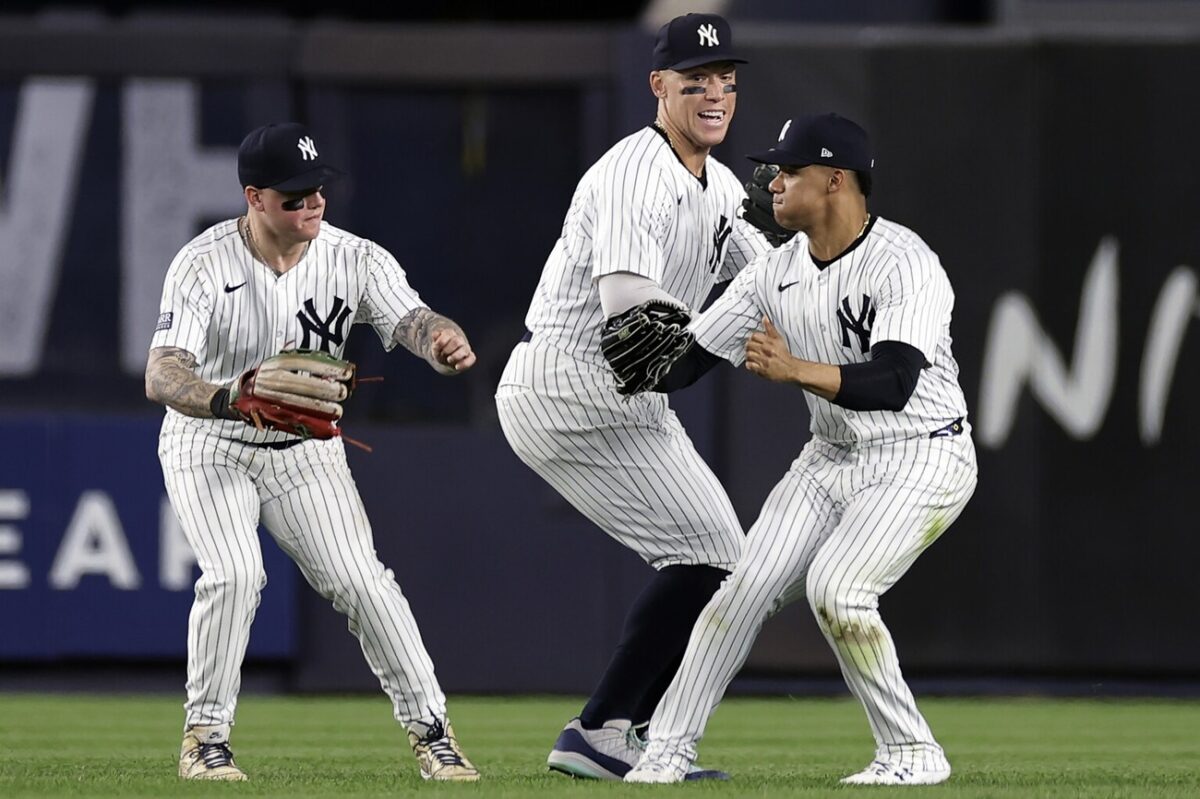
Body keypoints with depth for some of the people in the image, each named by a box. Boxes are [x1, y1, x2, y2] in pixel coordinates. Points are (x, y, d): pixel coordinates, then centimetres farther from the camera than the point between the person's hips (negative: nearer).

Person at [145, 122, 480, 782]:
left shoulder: (354, 259, -13)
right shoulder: (204, 264, -23)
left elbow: (411, 320, -27)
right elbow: (161, 375, -33)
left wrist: (444, 342, -53)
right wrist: (228, 400, -55)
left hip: (304, 452, 3)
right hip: (209, 448, -3)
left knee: (360, 578, -11)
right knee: (234, 573, -23)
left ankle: (431, 731, 0)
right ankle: (204, 738, -7)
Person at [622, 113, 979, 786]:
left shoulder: (903, 263, -20)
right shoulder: (778, 272, 3)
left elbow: (895, 382, -32)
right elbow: (690, 357, 5)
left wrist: (797, 370, -45)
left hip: (922, 459, -7)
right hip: (833, 458, 7)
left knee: (836, 587, -24)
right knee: (746, 587, -5)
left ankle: (914, 754, -10)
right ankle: (667, 750, 3)